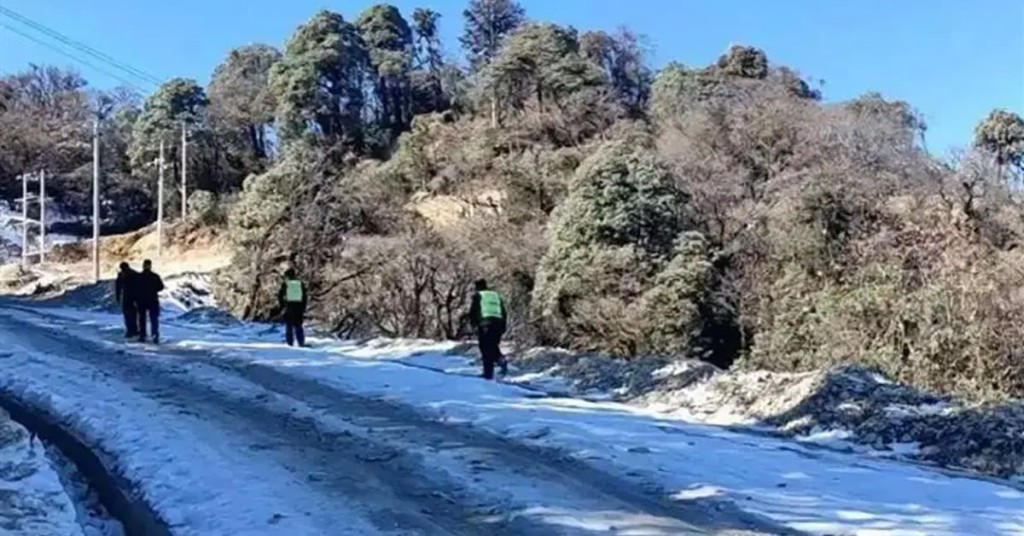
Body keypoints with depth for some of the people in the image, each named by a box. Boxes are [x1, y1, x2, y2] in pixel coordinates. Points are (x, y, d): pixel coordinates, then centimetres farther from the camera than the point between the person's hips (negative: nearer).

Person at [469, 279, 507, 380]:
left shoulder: (477, 296, 9)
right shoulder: (496, 295, 23)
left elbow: (472, 312, -1)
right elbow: (504, 313, 19)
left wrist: (473, 323, 9)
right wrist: (503, 327, 20)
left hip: (484, 325, -4)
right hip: (498, 324, 4)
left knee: (486, 350, -1)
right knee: (494, 348, 18)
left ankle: (488, 374, -6)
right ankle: (501, 360, -10)